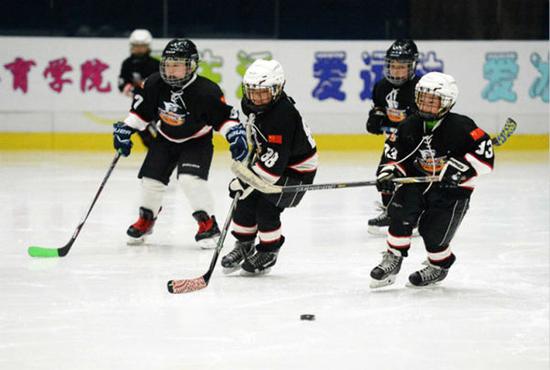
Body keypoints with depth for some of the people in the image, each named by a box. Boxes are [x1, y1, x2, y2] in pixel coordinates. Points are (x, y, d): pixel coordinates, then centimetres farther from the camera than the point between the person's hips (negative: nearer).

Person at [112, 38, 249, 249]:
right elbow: (141, 109, -1)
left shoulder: (206, 91, -28)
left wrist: (236, 134, -35)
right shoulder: (155, 84, -15)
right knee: (151, 178, 2)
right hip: (165, 139, 5)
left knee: (190, 178, -24)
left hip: (196, 141, -5)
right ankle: (146, 218, 29)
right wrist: (125, 129, -2)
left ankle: (208, 224, -12)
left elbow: (225, 115, -22)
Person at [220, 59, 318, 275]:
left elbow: (273, 160, -38)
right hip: (267, 159, 8)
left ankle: (268, 252, 7)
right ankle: (244, 245, 22)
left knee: (267, 206, -16)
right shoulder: (251, 104, -11)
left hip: (297, 169, -8)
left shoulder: (283, 115, -37)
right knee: (245, 201, 1)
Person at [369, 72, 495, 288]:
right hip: (418, 181, 4)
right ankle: (393, 260, -3)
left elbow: (485, 154, -22)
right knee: (401, 212, -19)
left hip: (453, 188, -4)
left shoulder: (460, 127, -19)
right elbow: (401, 157, 8)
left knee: (433, 233, -6)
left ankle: (439, 266, 27)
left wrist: (461, 167, -32)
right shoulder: (409, 127, -2)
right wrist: (392, 171, -13)